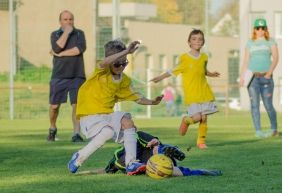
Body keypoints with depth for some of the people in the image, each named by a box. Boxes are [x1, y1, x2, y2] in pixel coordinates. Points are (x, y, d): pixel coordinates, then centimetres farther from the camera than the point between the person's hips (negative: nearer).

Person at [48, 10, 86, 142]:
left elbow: (80, 49, -12)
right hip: (59, 76, 1)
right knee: (54, 106, 2)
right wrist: (67, 32, -10)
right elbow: (57, 48, -13)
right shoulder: (55, 34, 9)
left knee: (76, 105, -11)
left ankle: (76, 134, -12)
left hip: (76, 76, -1)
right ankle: (52, 129, 26)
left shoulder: (79, 33, 8)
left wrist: (60, 54, -10)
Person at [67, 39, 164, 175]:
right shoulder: (102, 71, -11)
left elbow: (135, 97, 16)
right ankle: (79, 158, -12)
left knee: (127, 122, -20)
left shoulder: (124, 80, 7)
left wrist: (151, 102, -2)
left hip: (107, 114, 6)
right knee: (108, 132, -31)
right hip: (89, 115, -6)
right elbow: (104, 63, -35)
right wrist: (126, 52, -43)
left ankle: (131, 163, -21)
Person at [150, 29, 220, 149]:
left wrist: (211, 74, 7)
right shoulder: (184, 58, -4)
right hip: (191, 93, -4)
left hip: (204, 92, 4)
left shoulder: (204, 57, 8)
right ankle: (186, 121, 20)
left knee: (204, 117, 0)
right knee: (197, 117, -14)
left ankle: (201, 141, 15)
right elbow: (174, 71, 4)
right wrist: (160, 77, -3)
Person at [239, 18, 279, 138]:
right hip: (253, 77, 2)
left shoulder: (271, 42, 7)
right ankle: (258, 131, -3)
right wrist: (241, 76, 5)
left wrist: (269, 72, -16)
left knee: (268, 105, -3)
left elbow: (275, 58, -3)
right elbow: (246, 61, 14)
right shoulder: (250, 43, 14)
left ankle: (274, 129, 15)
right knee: (254, 104, -5)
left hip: (266, 77, -2)